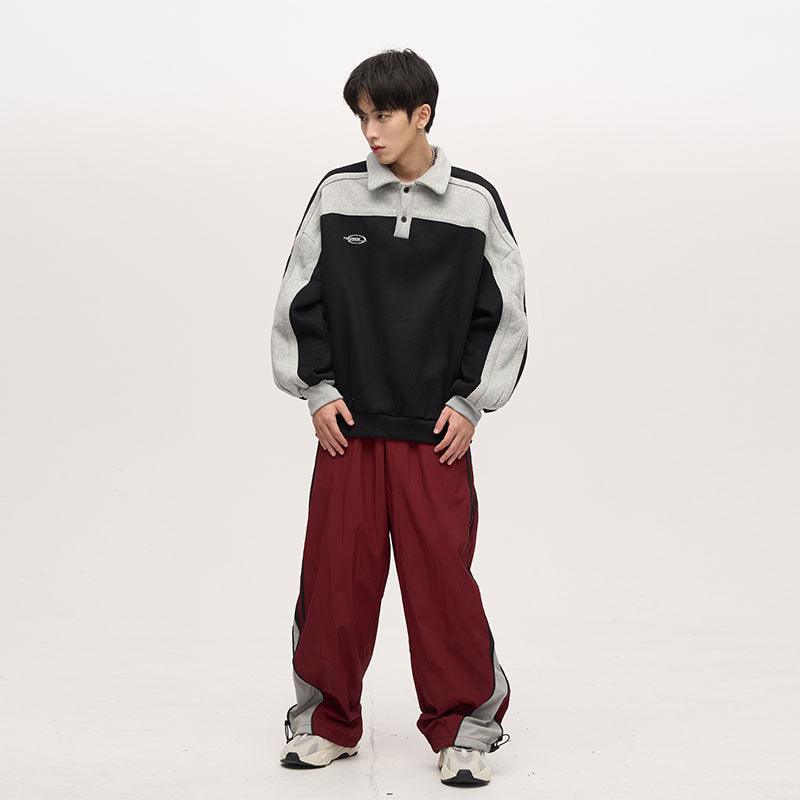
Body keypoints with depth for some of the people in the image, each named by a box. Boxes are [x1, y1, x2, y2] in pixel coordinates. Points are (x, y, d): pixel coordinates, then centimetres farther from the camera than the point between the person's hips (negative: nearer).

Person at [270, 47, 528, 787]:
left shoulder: (475, 202, 0)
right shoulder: (336, 195, 2)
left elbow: (503, 313, 4)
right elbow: (299, 302, 8)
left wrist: (470, 402, -3)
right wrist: (319, 389, -1)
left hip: (437, 432, -1)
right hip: (347, 426, 2)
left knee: (443, 576, -1)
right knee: (335, 575, 5)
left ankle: (465, 725, 14)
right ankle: (326, 719, 21)